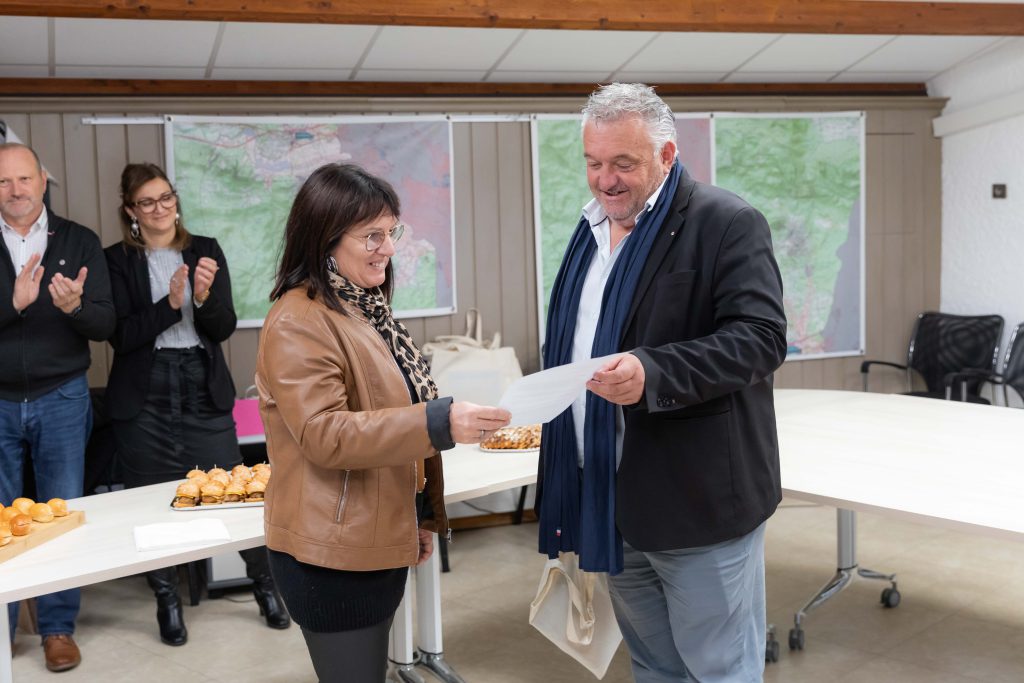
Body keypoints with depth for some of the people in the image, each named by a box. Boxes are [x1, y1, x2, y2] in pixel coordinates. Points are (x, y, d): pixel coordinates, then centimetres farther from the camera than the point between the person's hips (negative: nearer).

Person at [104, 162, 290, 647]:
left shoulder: (205, 251, 6)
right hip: (145, 397, 0)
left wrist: (205, 297, -19)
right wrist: (170, 303, -20)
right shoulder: (117, 260, 1)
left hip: (204, 389, 1)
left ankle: (265, 586, 20)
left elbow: (224, 328, 1)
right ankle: (167, 600, 25)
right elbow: (121, 336, -7)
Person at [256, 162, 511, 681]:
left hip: (378, 541, 10)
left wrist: (422, 515, 18)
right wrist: (439, 423, -34)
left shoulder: (365, 308, 12)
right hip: (334, 553, -9)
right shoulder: (299, 323, -19)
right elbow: (325, 435, -26)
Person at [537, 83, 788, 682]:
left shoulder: (727, 223, -11)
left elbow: (762, 337, -20)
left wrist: (652, 373, -33)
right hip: (613, 500, 7)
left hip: (698, 500, -7)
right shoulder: (593, 229, 13)